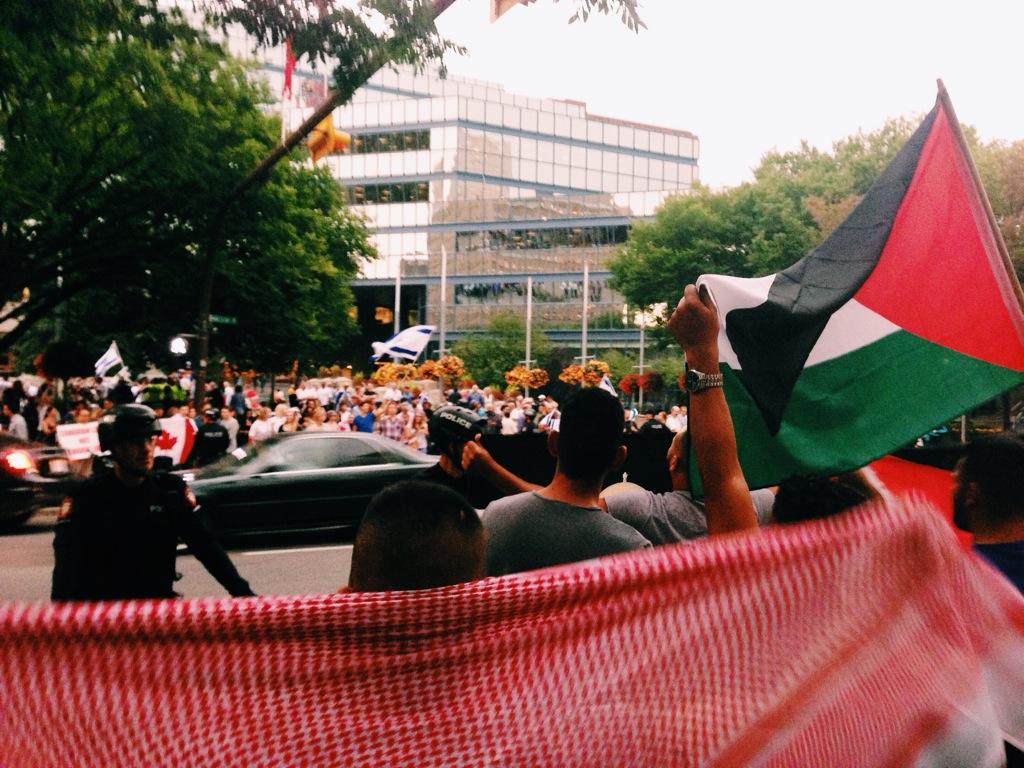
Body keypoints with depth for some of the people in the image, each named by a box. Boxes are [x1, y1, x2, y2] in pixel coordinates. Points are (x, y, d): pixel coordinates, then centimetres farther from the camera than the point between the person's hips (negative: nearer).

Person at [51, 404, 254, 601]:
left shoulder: (170, 490, 3)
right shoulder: (87, 496, -5)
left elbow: (205, 544, 0)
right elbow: (67, 563, -13)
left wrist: (242, 591, -9)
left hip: (158, 604, 3)